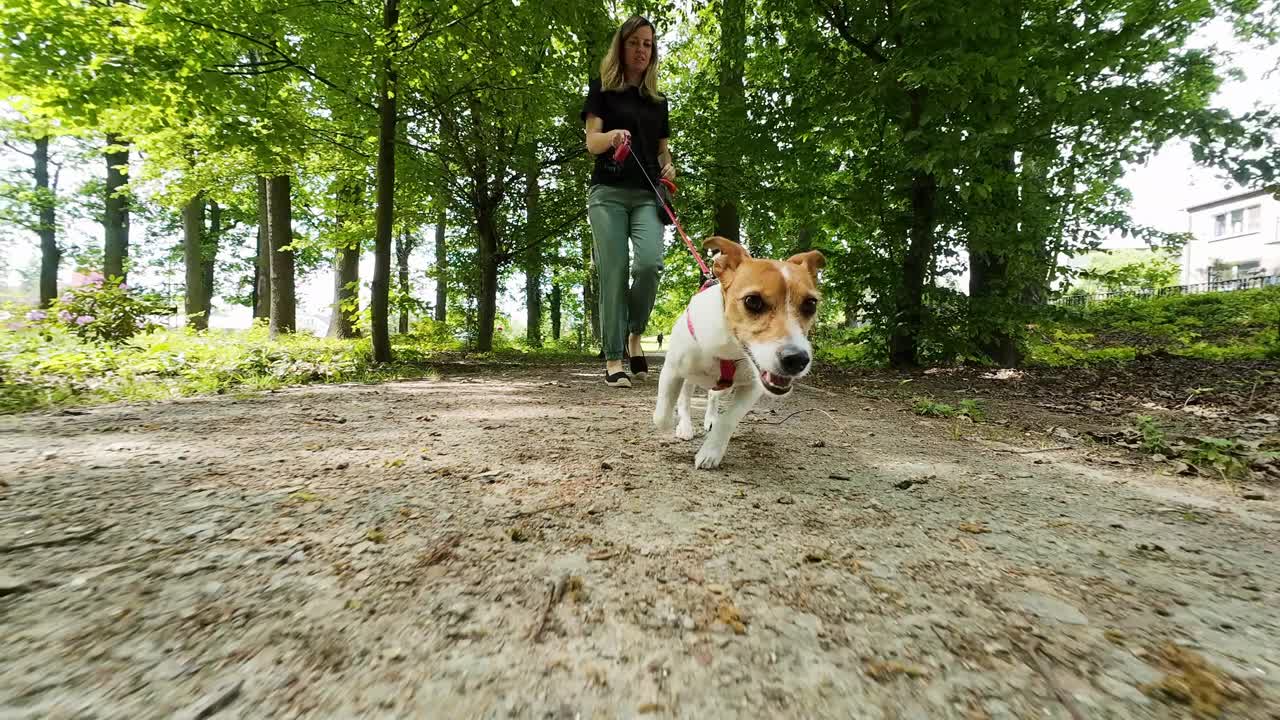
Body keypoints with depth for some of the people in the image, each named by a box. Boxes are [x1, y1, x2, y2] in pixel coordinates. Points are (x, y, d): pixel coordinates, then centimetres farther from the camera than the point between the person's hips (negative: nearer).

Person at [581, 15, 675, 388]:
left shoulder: (658, 100, 23)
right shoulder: (602, 88, 12)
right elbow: (592, 142, 1)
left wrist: (669, 167, 3)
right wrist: (612, 135, -22)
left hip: (647, 195, 3)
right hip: (609, 192, -2)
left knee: (650, 263, -21)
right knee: (613, 272, -11)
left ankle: (634, 335, 2)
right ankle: (613, 358, -7)